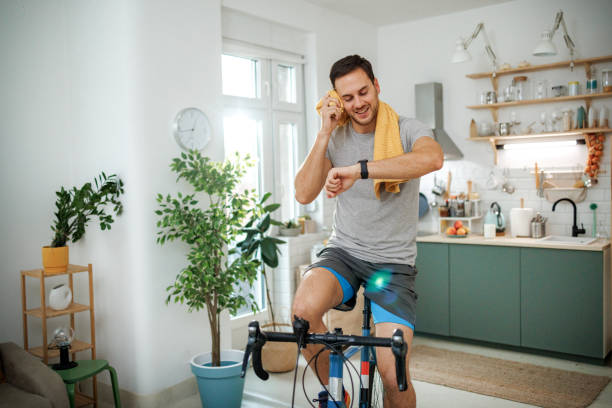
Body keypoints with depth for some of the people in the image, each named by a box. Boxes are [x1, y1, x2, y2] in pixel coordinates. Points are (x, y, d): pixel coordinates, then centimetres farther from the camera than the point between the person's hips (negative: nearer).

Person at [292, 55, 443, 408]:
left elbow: (432, 158, -29)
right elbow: (304, 194, -7)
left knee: (393, 374, -13)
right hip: (344, 251, 2)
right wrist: (325, 132, -12)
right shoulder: (336, 138, 5)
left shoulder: (407, 130, -4)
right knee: (304, 309, -30)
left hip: (393, 261, -2)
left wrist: (357, 170, -34)